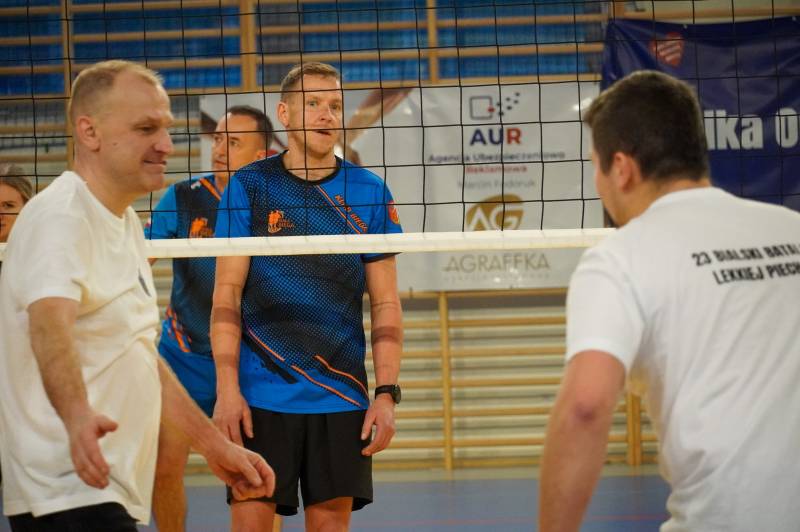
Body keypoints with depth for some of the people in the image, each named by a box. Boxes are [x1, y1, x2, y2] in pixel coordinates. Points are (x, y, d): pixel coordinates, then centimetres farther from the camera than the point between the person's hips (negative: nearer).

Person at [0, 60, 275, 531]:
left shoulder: (126, 225, 16)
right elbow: (51, 327, -33)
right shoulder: (59, 217, -15)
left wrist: (214, 446, 23)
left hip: (114, 492, 10)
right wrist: (78, 416, -51)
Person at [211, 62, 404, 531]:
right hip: (261, 396, -1)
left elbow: (386, 304, 6)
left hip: (342, 398, 2)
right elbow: (227, 295, -1)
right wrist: (227, 389, -10)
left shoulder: (369, 193, 5)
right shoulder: (249, 186, 2)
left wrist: (387, 394, -3)